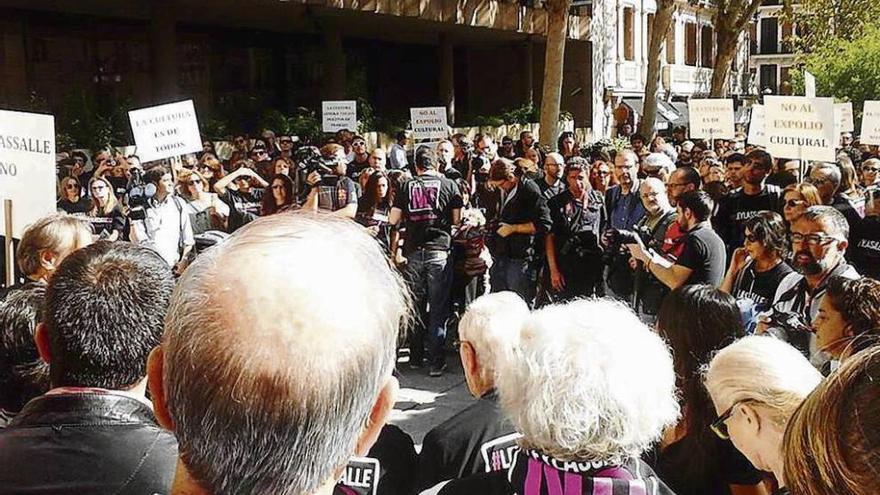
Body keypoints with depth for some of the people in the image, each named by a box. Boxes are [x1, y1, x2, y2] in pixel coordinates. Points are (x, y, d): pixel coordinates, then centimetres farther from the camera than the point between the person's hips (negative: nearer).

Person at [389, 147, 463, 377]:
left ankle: (416, 357, 22)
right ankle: (436, 362, 2)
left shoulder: (407, 187, 7)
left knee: (415, 306, 12)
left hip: (413, 252, 2)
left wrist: (394, 252, 10)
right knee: (438, 308, 2)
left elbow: (393, 223, 4)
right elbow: (457, 220, 2)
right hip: (439, 250, -2)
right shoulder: (448, 185, 3)